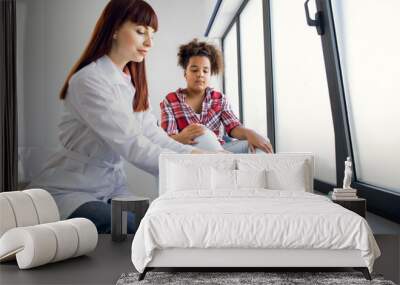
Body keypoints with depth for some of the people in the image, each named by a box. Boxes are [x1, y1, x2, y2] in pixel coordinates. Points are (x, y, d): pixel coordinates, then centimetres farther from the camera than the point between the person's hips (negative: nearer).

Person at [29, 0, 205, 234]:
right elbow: (130, 145, -28)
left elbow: (153, 136, -3)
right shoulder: (90, 81, -20)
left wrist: (199, 156, -16)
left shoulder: (132, 83, 7)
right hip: (70, 192, -8)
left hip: (112, 188, 8)